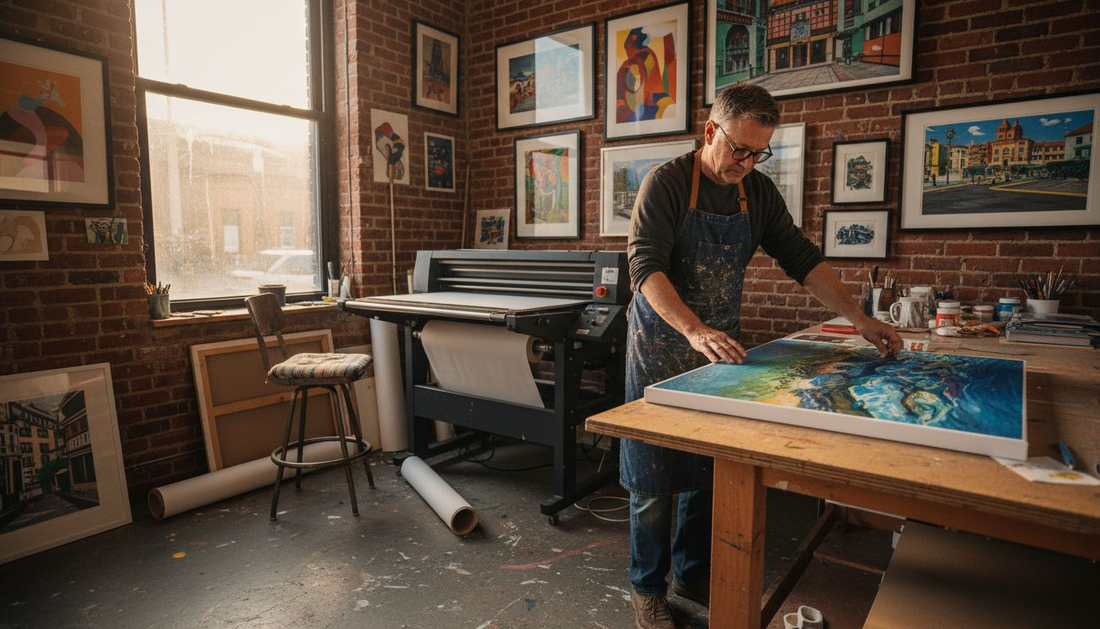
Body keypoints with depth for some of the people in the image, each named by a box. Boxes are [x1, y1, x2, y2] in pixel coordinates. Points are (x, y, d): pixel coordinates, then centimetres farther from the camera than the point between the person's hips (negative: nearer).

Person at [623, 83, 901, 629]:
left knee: (709, 472, 13)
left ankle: (692, 574, 32)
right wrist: (695, 331, -36)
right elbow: (645, 266, -23)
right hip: (662, 346, -5)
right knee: (654, 478, 3)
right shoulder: (667, 183, -12)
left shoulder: (758, 192, 6)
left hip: (721, 347, 5)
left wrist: (859, 319, -2)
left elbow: (801, 258, 7)